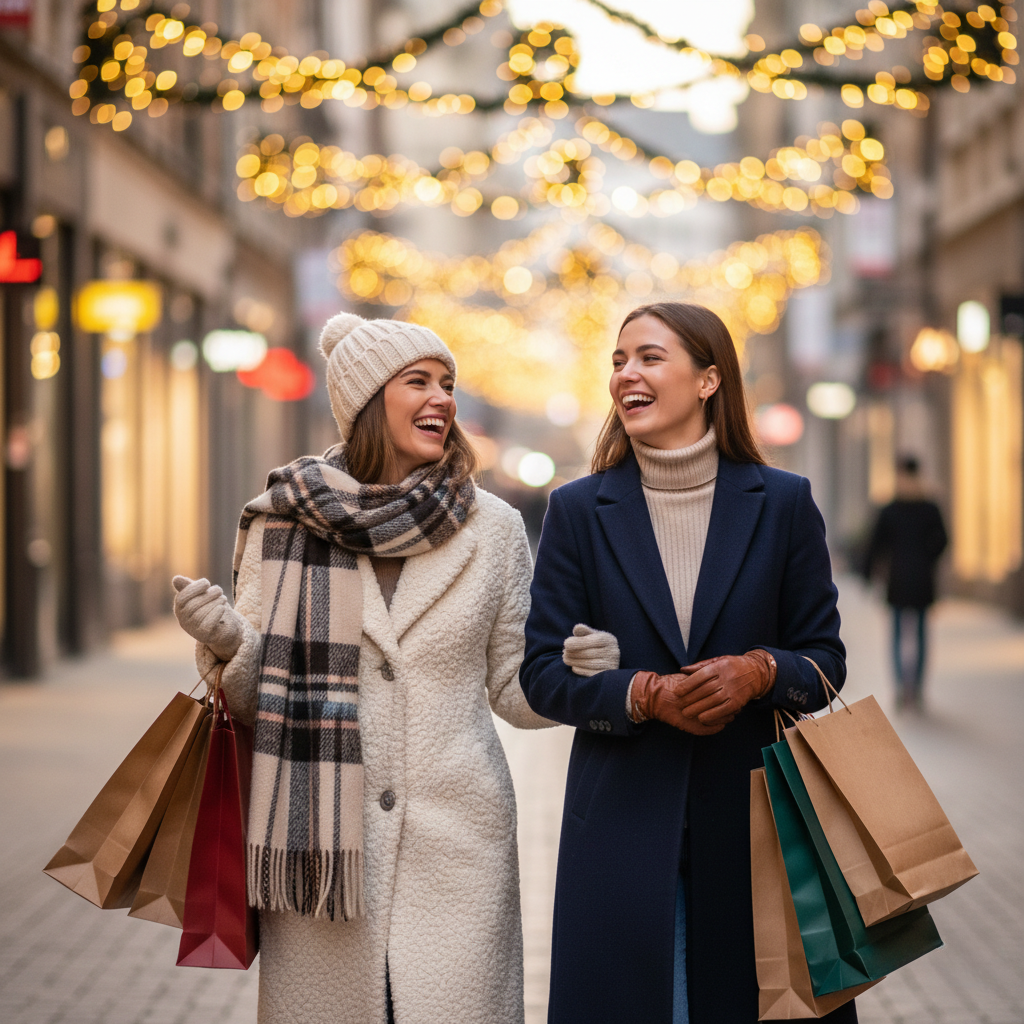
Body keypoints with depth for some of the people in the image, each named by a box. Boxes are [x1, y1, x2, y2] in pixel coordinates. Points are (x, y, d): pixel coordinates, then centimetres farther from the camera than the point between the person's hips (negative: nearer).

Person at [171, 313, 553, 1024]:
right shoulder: (284, 519, 3)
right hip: (319, 833, 0)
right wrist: (224, 639, -13)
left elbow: (513, 691, 11)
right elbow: (254, 694, 7)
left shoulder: (492, 528, 5)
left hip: (454, 832, 0)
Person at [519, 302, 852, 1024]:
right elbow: (543, 674, 1)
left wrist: (759, 672, -16)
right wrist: (646, 694, -15)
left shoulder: (783, 503, 3)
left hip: (754, 810, 0)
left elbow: (825, 659, 6)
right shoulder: (579, 511, 3)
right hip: (624, 819, 0)